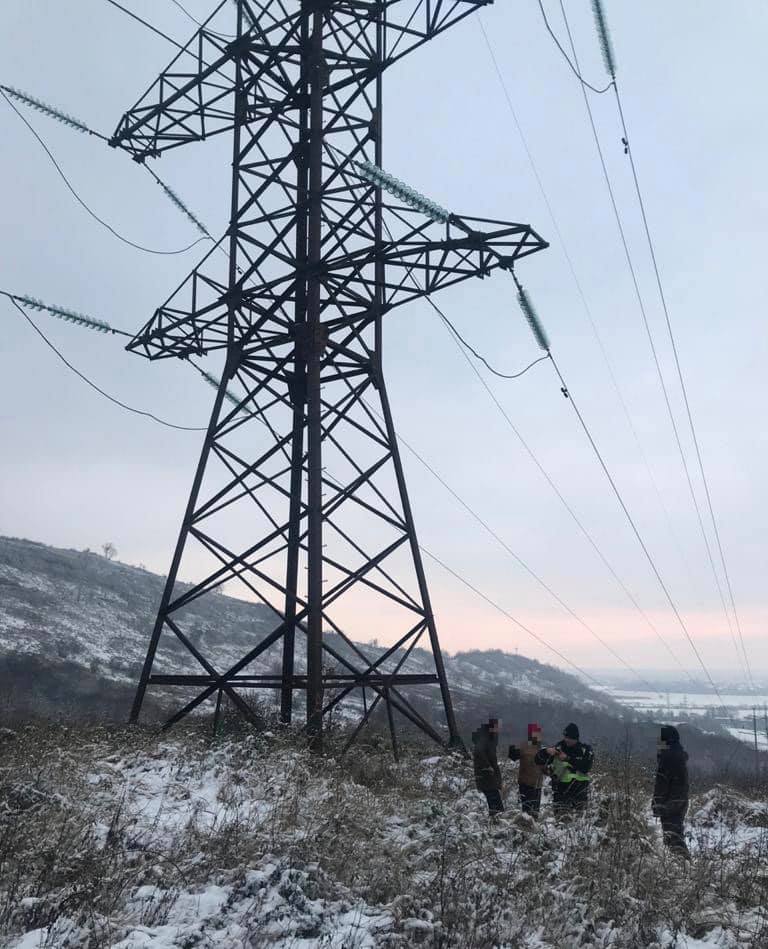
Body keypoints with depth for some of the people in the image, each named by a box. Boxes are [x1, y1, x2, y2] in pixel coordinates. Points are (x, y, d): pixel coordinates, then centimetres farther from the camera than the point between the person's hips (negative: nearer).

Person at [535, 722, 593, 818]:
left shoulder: (586, 750, 3)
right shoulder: (558, 748, 6)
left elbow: (585, 768, -14)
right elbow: (538, 760, 5)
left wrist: (568, 759, -18)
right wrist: (546, 752, -14)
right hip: (560, 791, 0)